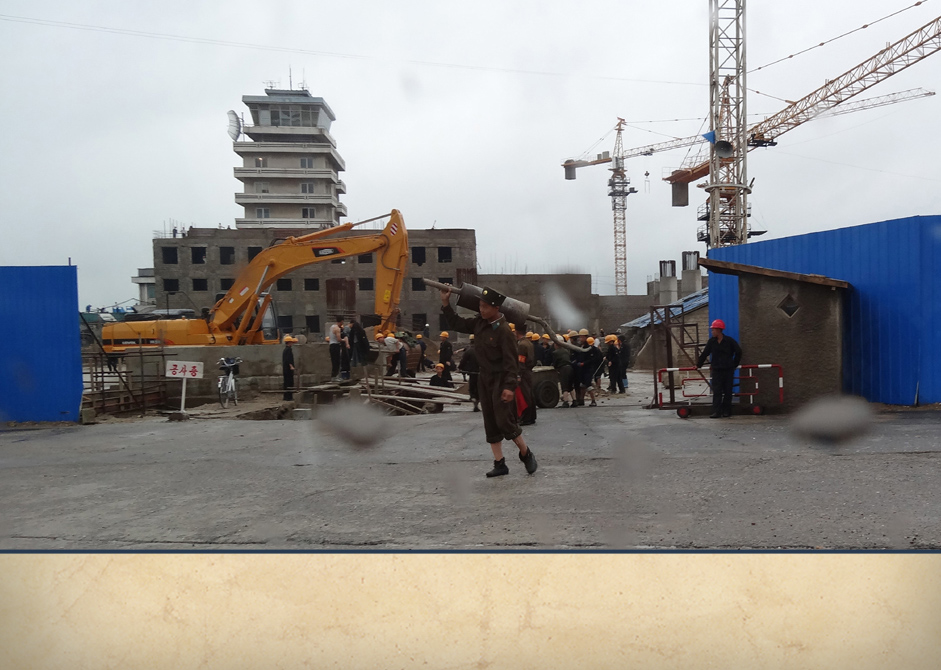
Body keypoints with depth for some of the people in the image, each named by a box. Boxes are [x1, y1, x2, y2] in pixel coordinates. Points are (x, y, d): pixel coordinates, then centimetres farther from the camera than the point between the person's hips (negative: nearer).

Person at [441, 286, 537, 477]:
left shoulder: (503, 330, -19)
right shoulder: (479, 322, 3)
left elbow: (511, 360, -20)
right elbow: (457, 324, 14)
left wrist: (510, 386, -26)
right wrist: (446, 303, 4)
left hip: (501, 380, -8)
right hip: (484, 378, 8)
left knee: (504, 421, -8)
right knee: (490, 424, 9)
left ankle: (527, 455, 14)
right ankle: (500, 464, 17)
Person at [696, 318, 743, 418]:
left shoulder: (729, 341, -3)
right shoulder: (712, 341, 5)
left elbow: (738, 352, 6)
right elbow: (705, 353, 9)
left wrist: (734, 364, 8)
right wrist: (698, 365, 11)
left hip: (728, 370, -2)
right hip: (716, 370, 2)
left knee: (727, 391, 3)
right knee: (716, 391, -5)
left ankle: (726, 411, 13)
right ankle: (716, 412, -7)